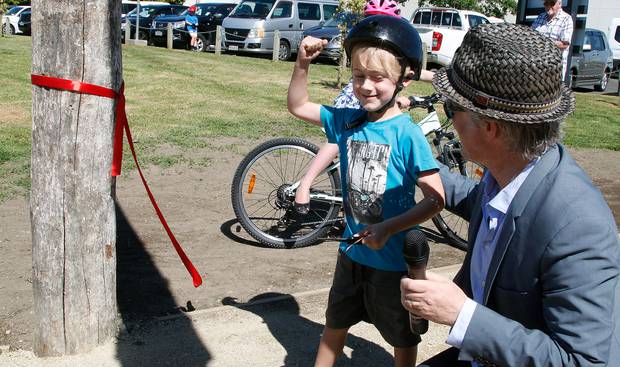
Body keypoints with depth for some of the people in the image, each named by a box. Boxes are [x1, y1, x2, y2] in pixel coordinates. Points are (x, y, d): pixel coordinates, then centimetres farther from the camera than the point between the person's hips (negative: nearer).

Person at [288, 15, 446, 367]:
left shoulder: (407, 134, -21)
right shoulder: (347, 121, -5)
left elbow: (436, 198, -22)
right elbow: (298, 106, 7)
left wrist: (387, 228, -30)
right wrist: (303, 63, -8)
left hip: (393, 257, -5)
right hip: (352, 250, 5)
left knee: (403, 337, 18)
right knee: (336, 323, 25)